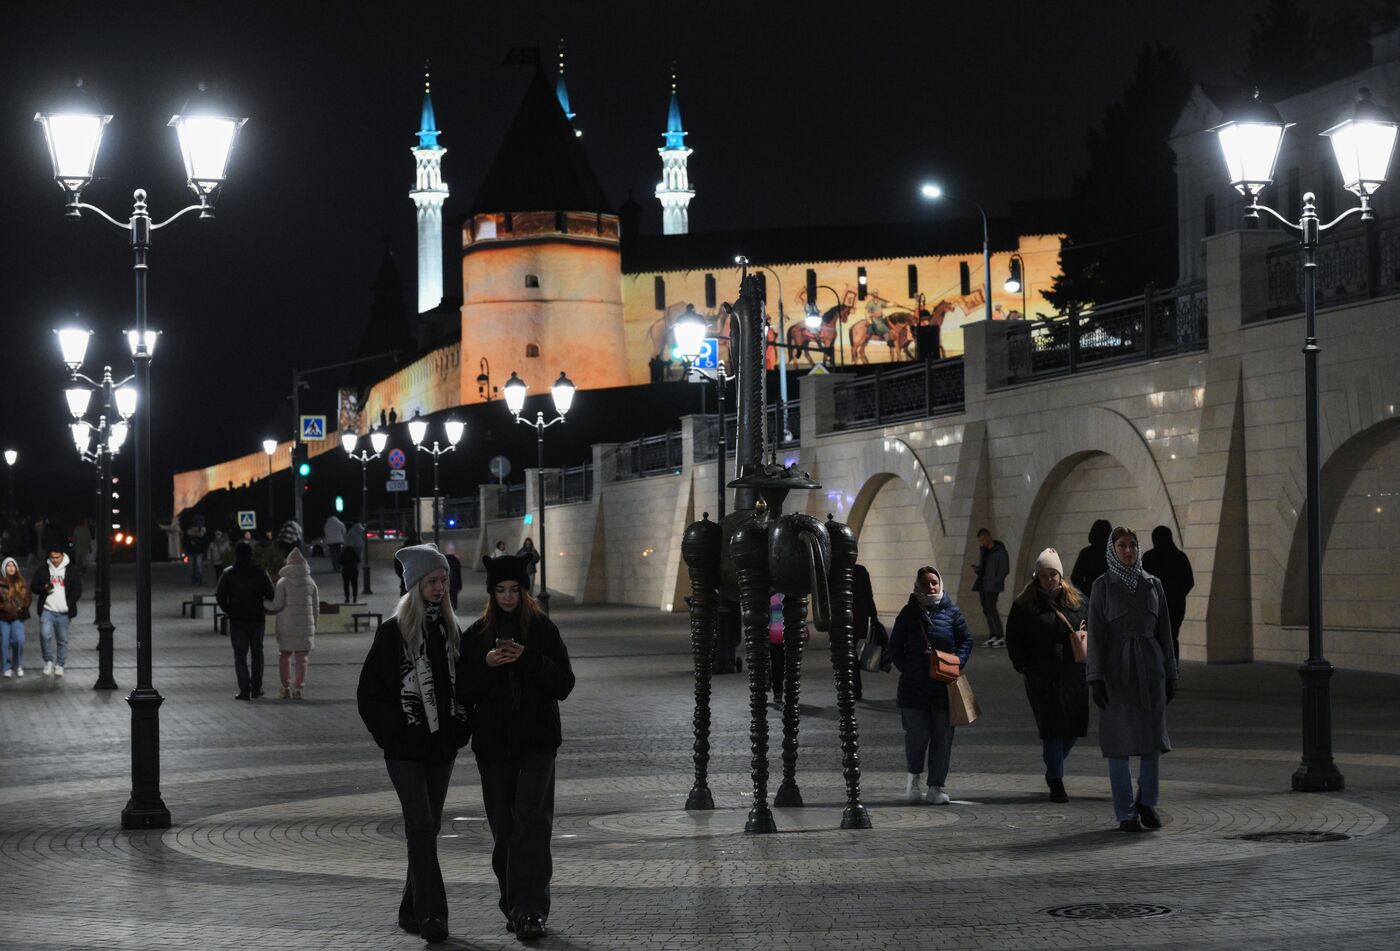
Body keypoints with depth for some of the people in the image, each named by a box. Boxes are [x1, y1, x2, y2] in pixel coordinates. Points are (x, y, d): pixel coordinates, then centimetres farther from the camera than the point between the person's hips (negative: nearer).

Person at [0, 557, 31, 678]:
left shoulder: (21, 583, 8)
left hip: (17, 617, 2)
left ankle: (18, 666, 8)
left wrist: (21, 607, -3)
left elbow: (26, 598, 13)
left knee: (19, 640, -11)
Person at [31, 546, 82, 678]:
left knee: (62, 640, 5)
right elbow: (33, 586, 9)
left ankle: (59, 665, 17)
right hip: (47, 611, 0)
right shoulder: (43, 569, 6)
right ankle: (49, 661, 0)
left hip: (64, 613, 0)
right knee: (45, 635, -17)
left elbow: (77, 590, 3)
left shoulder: (72, 570, 2)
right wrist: (44, 588, -13)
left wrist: (69, 605, -10)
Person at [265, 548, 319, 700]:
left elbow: (277, 604, -12)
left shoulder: (283, 582, -6)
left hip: (287, 627, -2)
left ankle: (286, 687, 11)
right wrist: (313, 627, 17)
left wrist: (263, 603, 4)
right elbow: (316, 607, 8)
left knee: (284, 656, 12)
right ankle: (298, 688, 0)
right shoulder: (310, 582, 4)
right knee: (301, 659, 6)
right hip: (305, 625, 2)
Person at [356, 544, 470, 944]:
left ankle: (413, 910, 19)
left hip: (442, 745, 6)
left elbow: (461, 683, 17)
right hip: (406, 747, -5)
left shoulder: (450, 629, 10)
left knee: (427, 828, 10)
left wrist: (462, 729, 5)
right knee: (421, 827, -12)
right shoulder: (393, 631, -6)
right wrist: (389, 733, -10)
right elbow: (369, 691, -5)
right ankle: (431, 912, -15)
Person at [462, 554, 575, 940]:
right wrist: (486, 664, -14)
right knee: (503, 829, 6)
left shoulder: (543, 629, 3)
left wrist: (528, 658, -16)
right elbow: (465, 690, 3)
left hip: (536, 741, -2)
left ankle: (530, 911, -16)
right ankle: (515, 907, 17)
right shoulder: (476, 635, 7)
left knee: (532, 822, -13)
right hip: (494, 744, 2)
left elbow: (564, 683, -2)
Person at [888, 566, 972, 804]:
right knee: (917, 735, -5)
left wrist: (957, 663, -7)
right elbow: (895, 646, 10)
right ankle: (914, 776, 20)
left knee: (943, 737, 2)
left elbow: (966, 641, 9)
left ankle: (936, 787, 9)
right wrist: (906, 669, -1)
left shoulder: (951, 611, 4)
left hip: (944, 686, 1)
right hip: (914, 686, -1)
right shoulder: (909, 613, 4)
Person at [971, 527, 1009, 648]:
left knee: (991, 608, -15)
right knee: (986, 610, 6)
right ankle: (992, 636, 10)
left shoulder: (1000, 551, -9)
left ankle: (1001, 637, -15)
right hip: (983, 584, 8)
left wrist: (995, 582, -18)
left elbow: (1005, 569, -11)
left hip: (993, 585, -8)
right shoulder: (984, 550, 15)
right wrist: (977, 568, 3)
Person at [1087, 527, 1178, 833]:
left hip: (1150, 668, 3)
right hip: (1116, 669, -3)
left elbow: (1163, 632, 10)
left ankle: (1147, 802, 23)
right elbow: (1095, 635, -6)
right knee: (1120, 740, -2)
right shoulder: (1102, 587, -2)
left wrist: (1170, 676, 7)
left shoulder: (1153, 584, 8)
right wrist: (1095, 679, -13)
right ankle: (1126, 814, 6)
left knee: (1152, 738, 3)